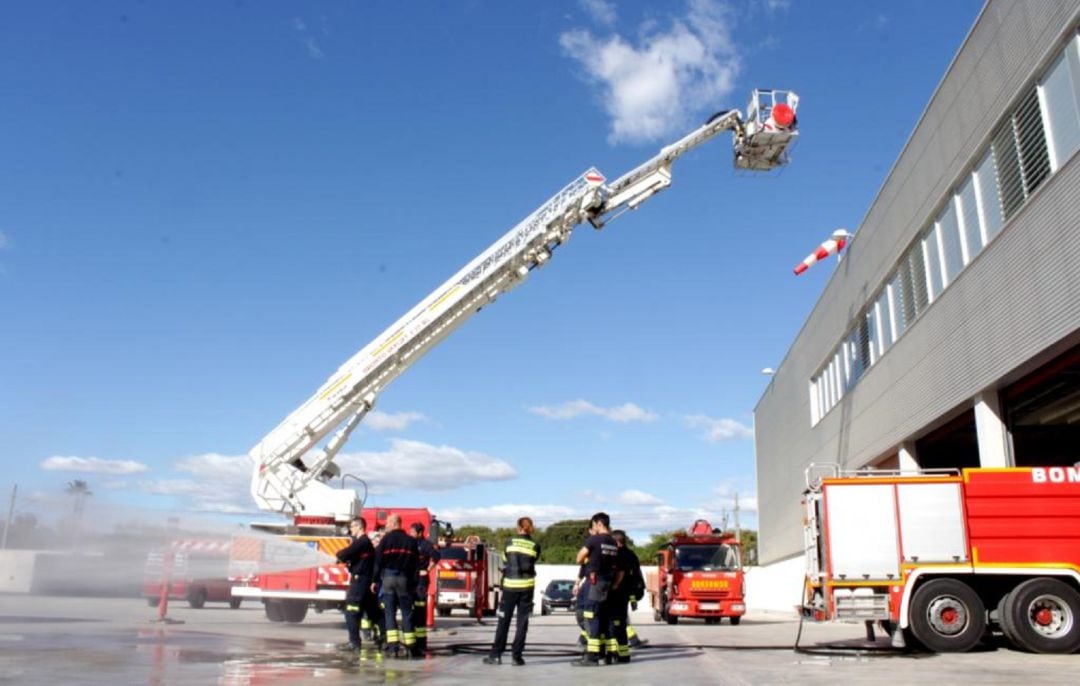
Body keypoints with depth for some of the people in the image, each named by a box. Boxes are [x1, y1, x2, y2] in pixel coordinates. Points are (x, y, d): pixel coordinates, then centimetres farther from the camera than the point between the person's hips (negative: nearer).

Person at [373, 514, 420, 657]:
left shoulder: (386, 539, 0)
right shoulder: (411, 541, 4)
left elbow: (378, 560, -2)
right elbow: (415, 563, 5)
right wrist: (414, 583, 10)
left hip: (388, 577, -1)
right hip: (405, 579, 1)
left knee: (390, 613, 5)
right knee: (407, 613, 4)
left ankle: (392, 646, -1)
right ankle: (410, 648, 3)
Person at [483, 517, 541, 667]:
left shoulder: (510, 542, -1)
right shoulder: (535, 546, 0)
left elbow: (504, 563, 8)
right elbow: (533, 562, 9)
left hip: (510, 585, 0)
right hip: (527, 586, 0)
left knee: (504, 621, 7)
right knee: (522, 622, 7)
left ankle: (496, 654, 8)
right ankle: (517, 655, 5)